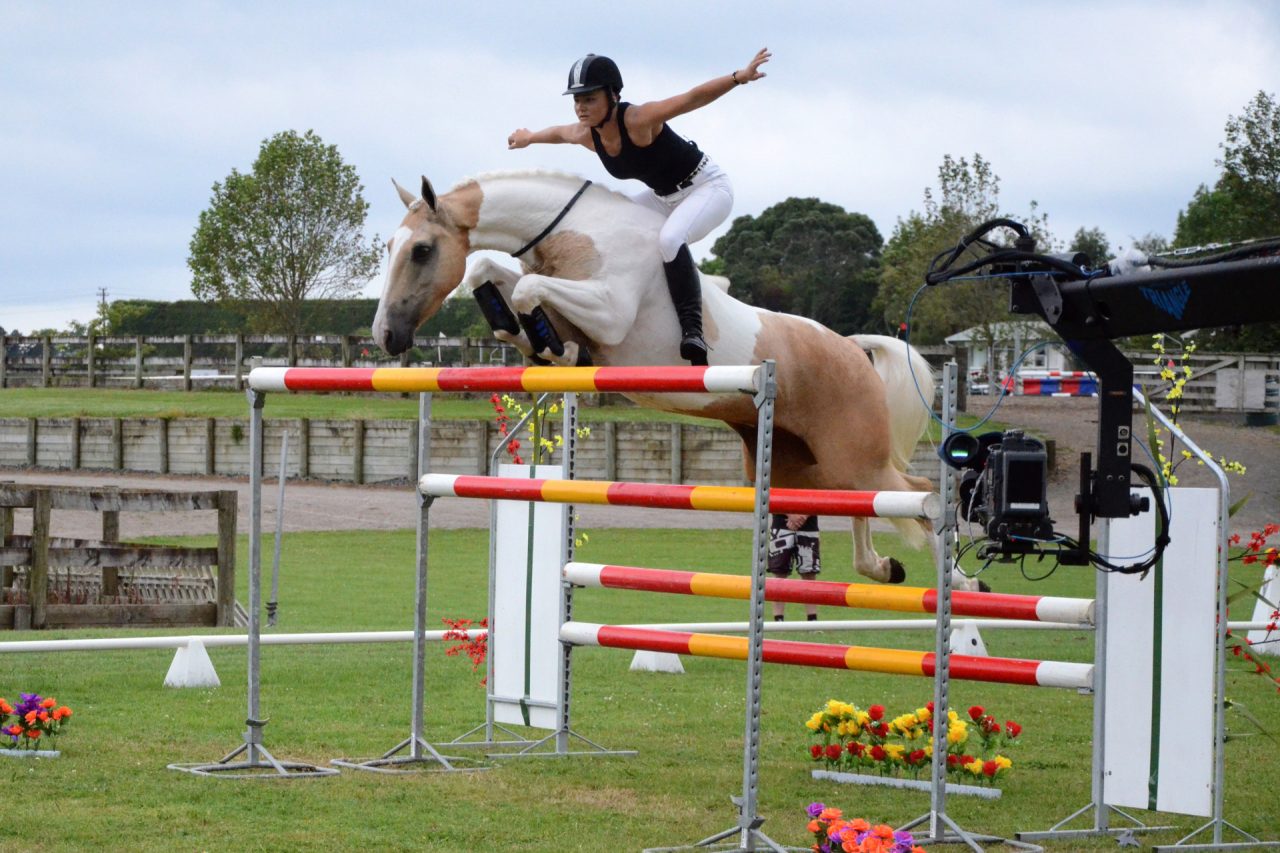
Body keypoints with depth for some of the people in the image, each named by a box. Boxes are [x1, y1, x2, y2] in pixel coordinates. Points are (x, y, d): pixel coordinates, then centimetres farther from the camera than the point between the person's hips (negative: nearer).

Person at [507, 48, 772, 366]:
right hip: (664, 197, 9)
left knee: (670, 239, -35)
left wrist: (739, 77, -48)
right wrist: (529, 137, 34)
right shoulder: (586, 135, -8)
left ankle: (692, 329, -36)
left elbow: (695, 97, -36)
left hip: (709, 187, -9)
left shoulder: (638, 120, -30)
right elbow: (559, 132, 16)